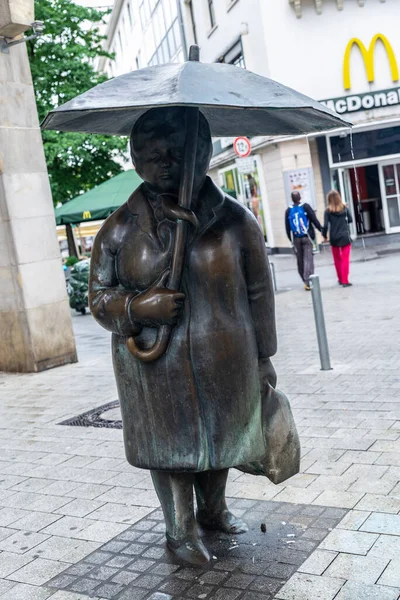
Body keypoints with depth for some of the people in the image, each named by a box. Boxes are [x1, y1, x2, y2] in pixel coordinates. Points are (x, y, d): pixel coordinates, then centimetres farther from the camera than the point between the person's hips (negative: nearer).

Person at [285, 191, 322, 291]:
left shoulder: (288, 211, 3)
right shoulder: (305, 207, -4)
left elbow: (287, 227, 4)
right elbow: (314, 220, -7)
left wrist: (291, 240, 12)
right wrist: (322, 230, 3)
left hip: (296, 239, 2)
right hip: (307, 237, -2)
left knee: (300, 260, 11)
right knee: (308, 259, -5)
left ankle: (306, 281, 19)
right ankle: (308, 282, -14)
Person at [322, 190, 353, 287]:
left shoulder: (328, 211, -6)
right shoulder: (344, 208, -1)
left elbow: (325, 225, -10)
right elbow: (350, 220, 5)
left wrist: (324, 236, 4)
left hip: (334, 238, 0)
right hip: (345, 237, 0)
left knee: (337, 259, 15)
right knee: (345, 259, 0)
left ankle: (340, 279, 26)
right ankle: (345, 281, -4)